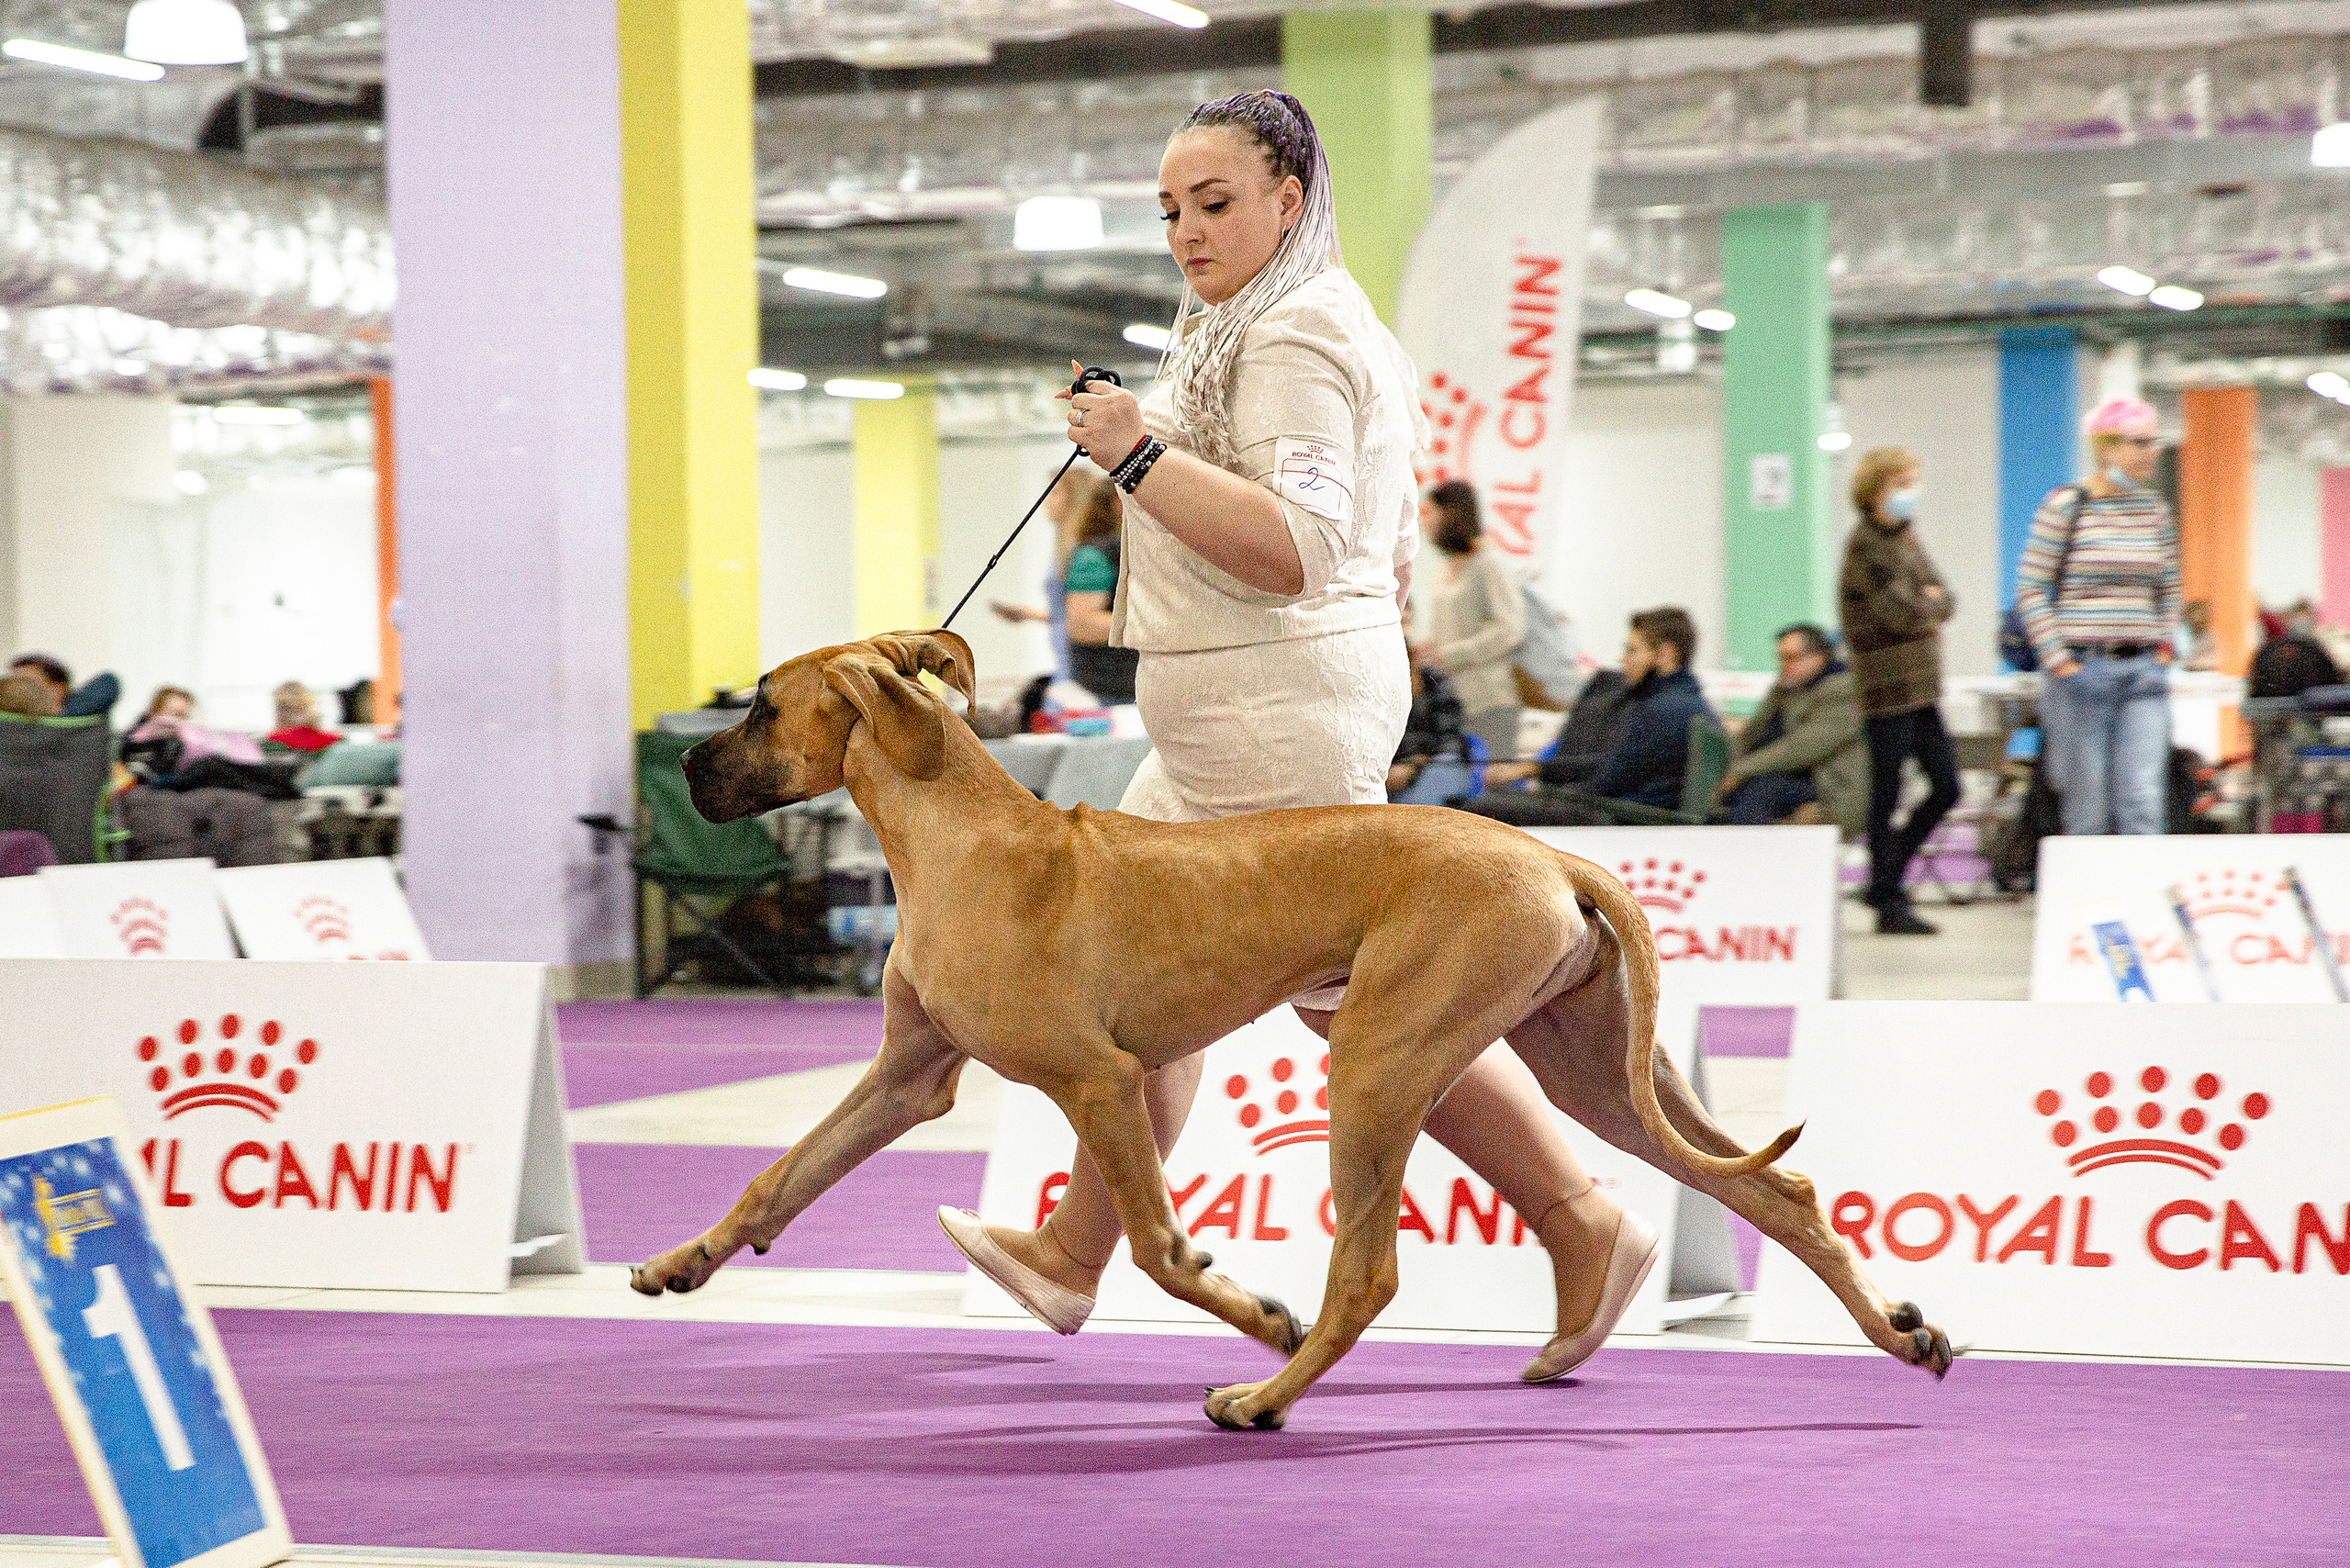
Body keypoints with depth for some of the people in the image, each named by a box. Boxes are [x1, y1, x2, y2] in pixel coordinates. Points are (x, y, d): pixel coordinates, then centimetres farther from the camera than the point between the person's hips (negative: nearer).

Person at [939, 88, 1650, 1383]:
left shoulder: (1296, 332, -15)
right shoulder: (1310, 322, 19)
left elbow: (1298, 550, -27)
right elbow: (1391, 559, 24)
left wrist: (1141, 454, -27)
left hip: (1278, 717, -11)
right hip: (1234, 729, 11)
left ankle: (1587, 1233, -2)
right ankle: (1073, 1254, 23)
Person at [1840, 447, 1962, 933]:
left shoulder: (1906, 539, 16)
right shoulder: (1865, 545, -11)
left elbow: (1945, 601, 12)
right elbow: (1901, 610, -20)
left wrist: (1924, 603, -10)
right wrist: (1927, 603, 0)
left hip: (1921, 688, 9)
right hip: (1888, 688, -8)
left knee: (1946, 787, 8)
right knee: (1887, 798, -2)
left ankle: (1885, 879, 20)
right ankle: (1890, 903, 4)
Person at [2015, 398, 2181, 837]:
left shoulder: (2154, 509, 10)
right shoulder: (2063, 507, -4)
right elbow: (2030, 590, -3)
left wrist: (2163, 643, 10)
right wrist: (2058, 659, -9)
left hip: (2143, 670, 4)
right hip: (2082, 671, -4)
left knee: (2142, 798, -7)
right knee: (2087, 808, 0)